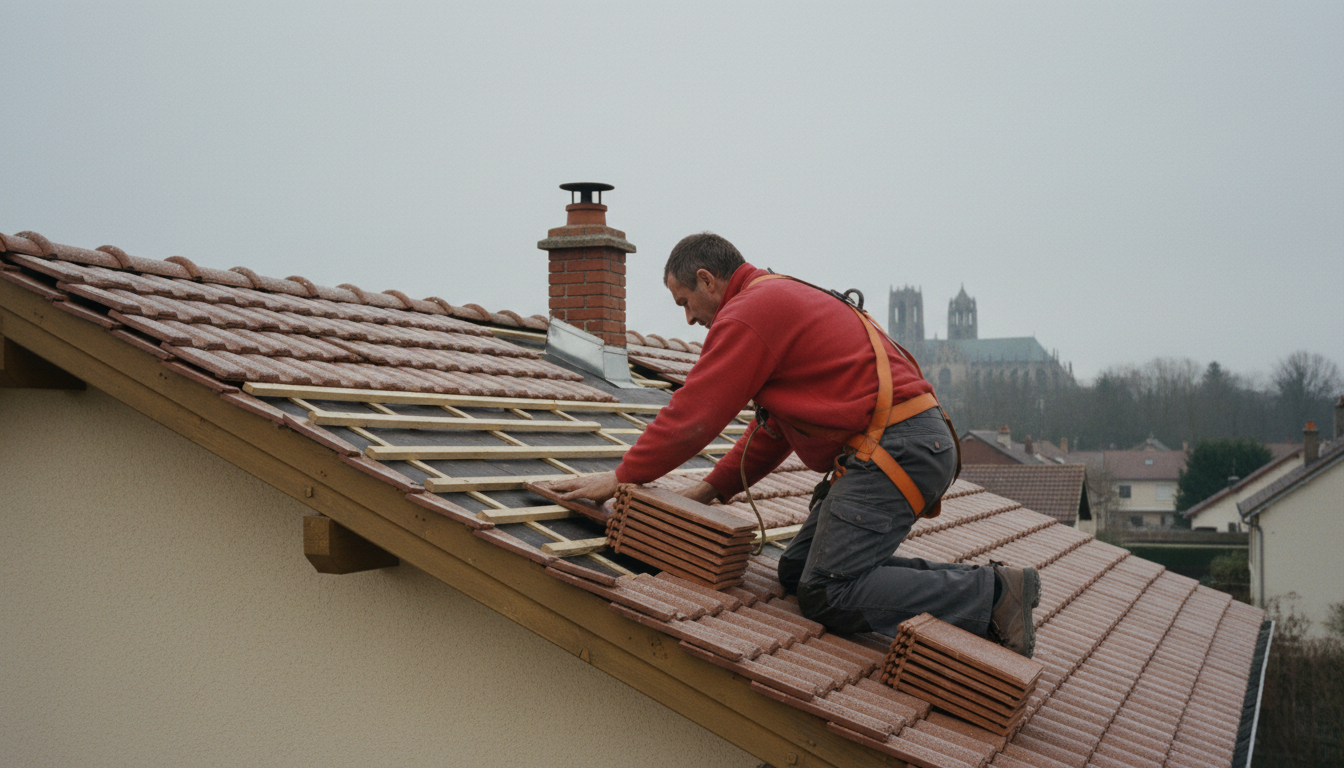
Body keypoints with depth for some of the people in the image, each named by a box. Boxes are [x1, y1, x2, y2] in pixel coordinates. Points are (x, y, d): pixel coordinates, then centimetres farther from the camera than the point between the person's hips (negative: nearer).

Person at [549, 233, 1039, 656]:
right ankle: (967, 582, 5)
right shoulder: (782, 300, 26)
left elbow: (691, 418, -8)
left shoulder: (748, 314, -7)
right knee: (796, 572, 10)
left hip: (898, 449, -10)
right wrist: (711, 489, 24)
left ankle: (992, 595, -15)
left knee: (825, 596, -15)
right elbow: (777, 427, 29)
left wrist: (622, 477, 5)